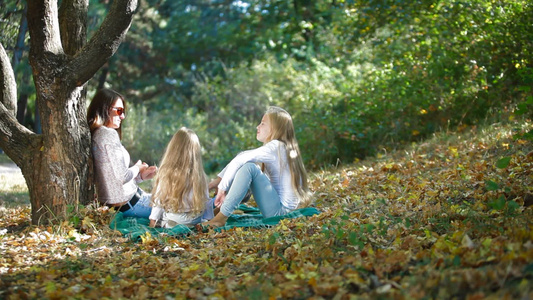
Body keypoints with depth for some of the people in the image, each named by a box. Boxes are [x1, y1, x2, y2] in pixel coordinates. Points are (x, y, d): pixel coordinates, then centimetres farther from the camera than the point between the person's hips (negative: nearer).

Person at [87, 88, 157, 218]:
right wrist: (137, 168, -4)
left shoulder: (96, 134, 11)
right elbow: (121, 177, -23)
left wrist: (141, 176, 6)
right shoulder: (109, 134, -19)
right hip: (128, 202, -10)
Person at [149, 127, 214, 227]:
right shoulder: (199, 175, -11)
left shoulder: (166, 174, -14)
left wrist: (153, 221, 6)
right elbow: (206, 201, -2)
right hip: (194, 221, 0)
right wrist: (209, 220, 12)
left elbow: (159, 200, -6)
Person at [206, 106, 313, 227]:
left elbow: (238, 160, -24)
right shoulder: (281, 147, 12)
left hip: (281, 209, -10)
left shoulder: (275, 147, -15)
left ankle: (222, 217, -21)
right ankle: (218, 207, 9)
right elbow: (241, 158, 10)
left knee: (249, 167, -24)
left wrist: (222, 187, -17)